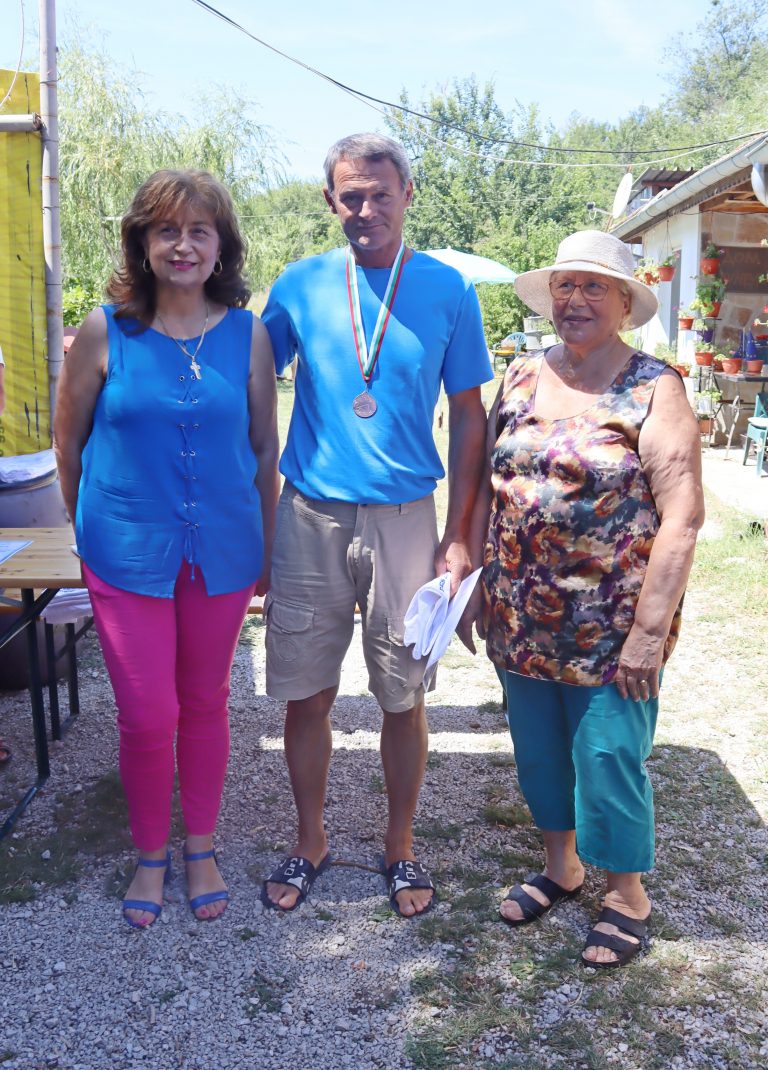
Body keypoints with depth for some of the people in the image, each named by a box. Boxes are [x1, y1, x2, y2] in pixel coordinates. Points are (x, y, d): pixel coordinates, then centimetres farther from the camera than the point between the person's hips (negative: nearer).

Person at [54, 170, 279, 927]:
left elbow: (265, 448, 6)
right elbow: (69, 443, 4)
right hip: (129, 554, -1)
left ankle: (200, 849, 35)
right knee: (146, 717, 2)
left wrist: (267, 548, 9)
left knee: (205, 705, 14)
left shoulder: (248, 334, -1)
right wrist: (93, 529, 9)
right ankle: (150, 855, 29)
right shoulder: (105, 331, -5)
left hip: (222, 553, 2)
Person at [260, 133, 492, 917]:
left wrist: (458, 537, -4)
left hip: (404, 519, -1)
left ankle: (400, 847, 30)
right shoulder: (300, 286, 2)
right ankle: (310, 842, 31)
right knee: (305, 697, 9)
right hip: (309, 519, 1)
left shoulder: (446, 290, 0)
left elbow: (469, 418, 3)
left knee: (403, 699, 9)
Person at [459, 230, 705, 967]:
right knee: (537, 748, 17)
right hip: (520, 620, 5)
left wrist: (649, 632, -17)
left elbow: (681, 518, -13)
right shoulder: (520, 378, 6)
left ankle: (626, 894, 30)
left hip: (611, 625, -5)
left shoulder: (652, 390, -9)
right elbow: (487, 489, 11)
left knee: (608, 756, 5)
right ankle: (560, 865, 41)